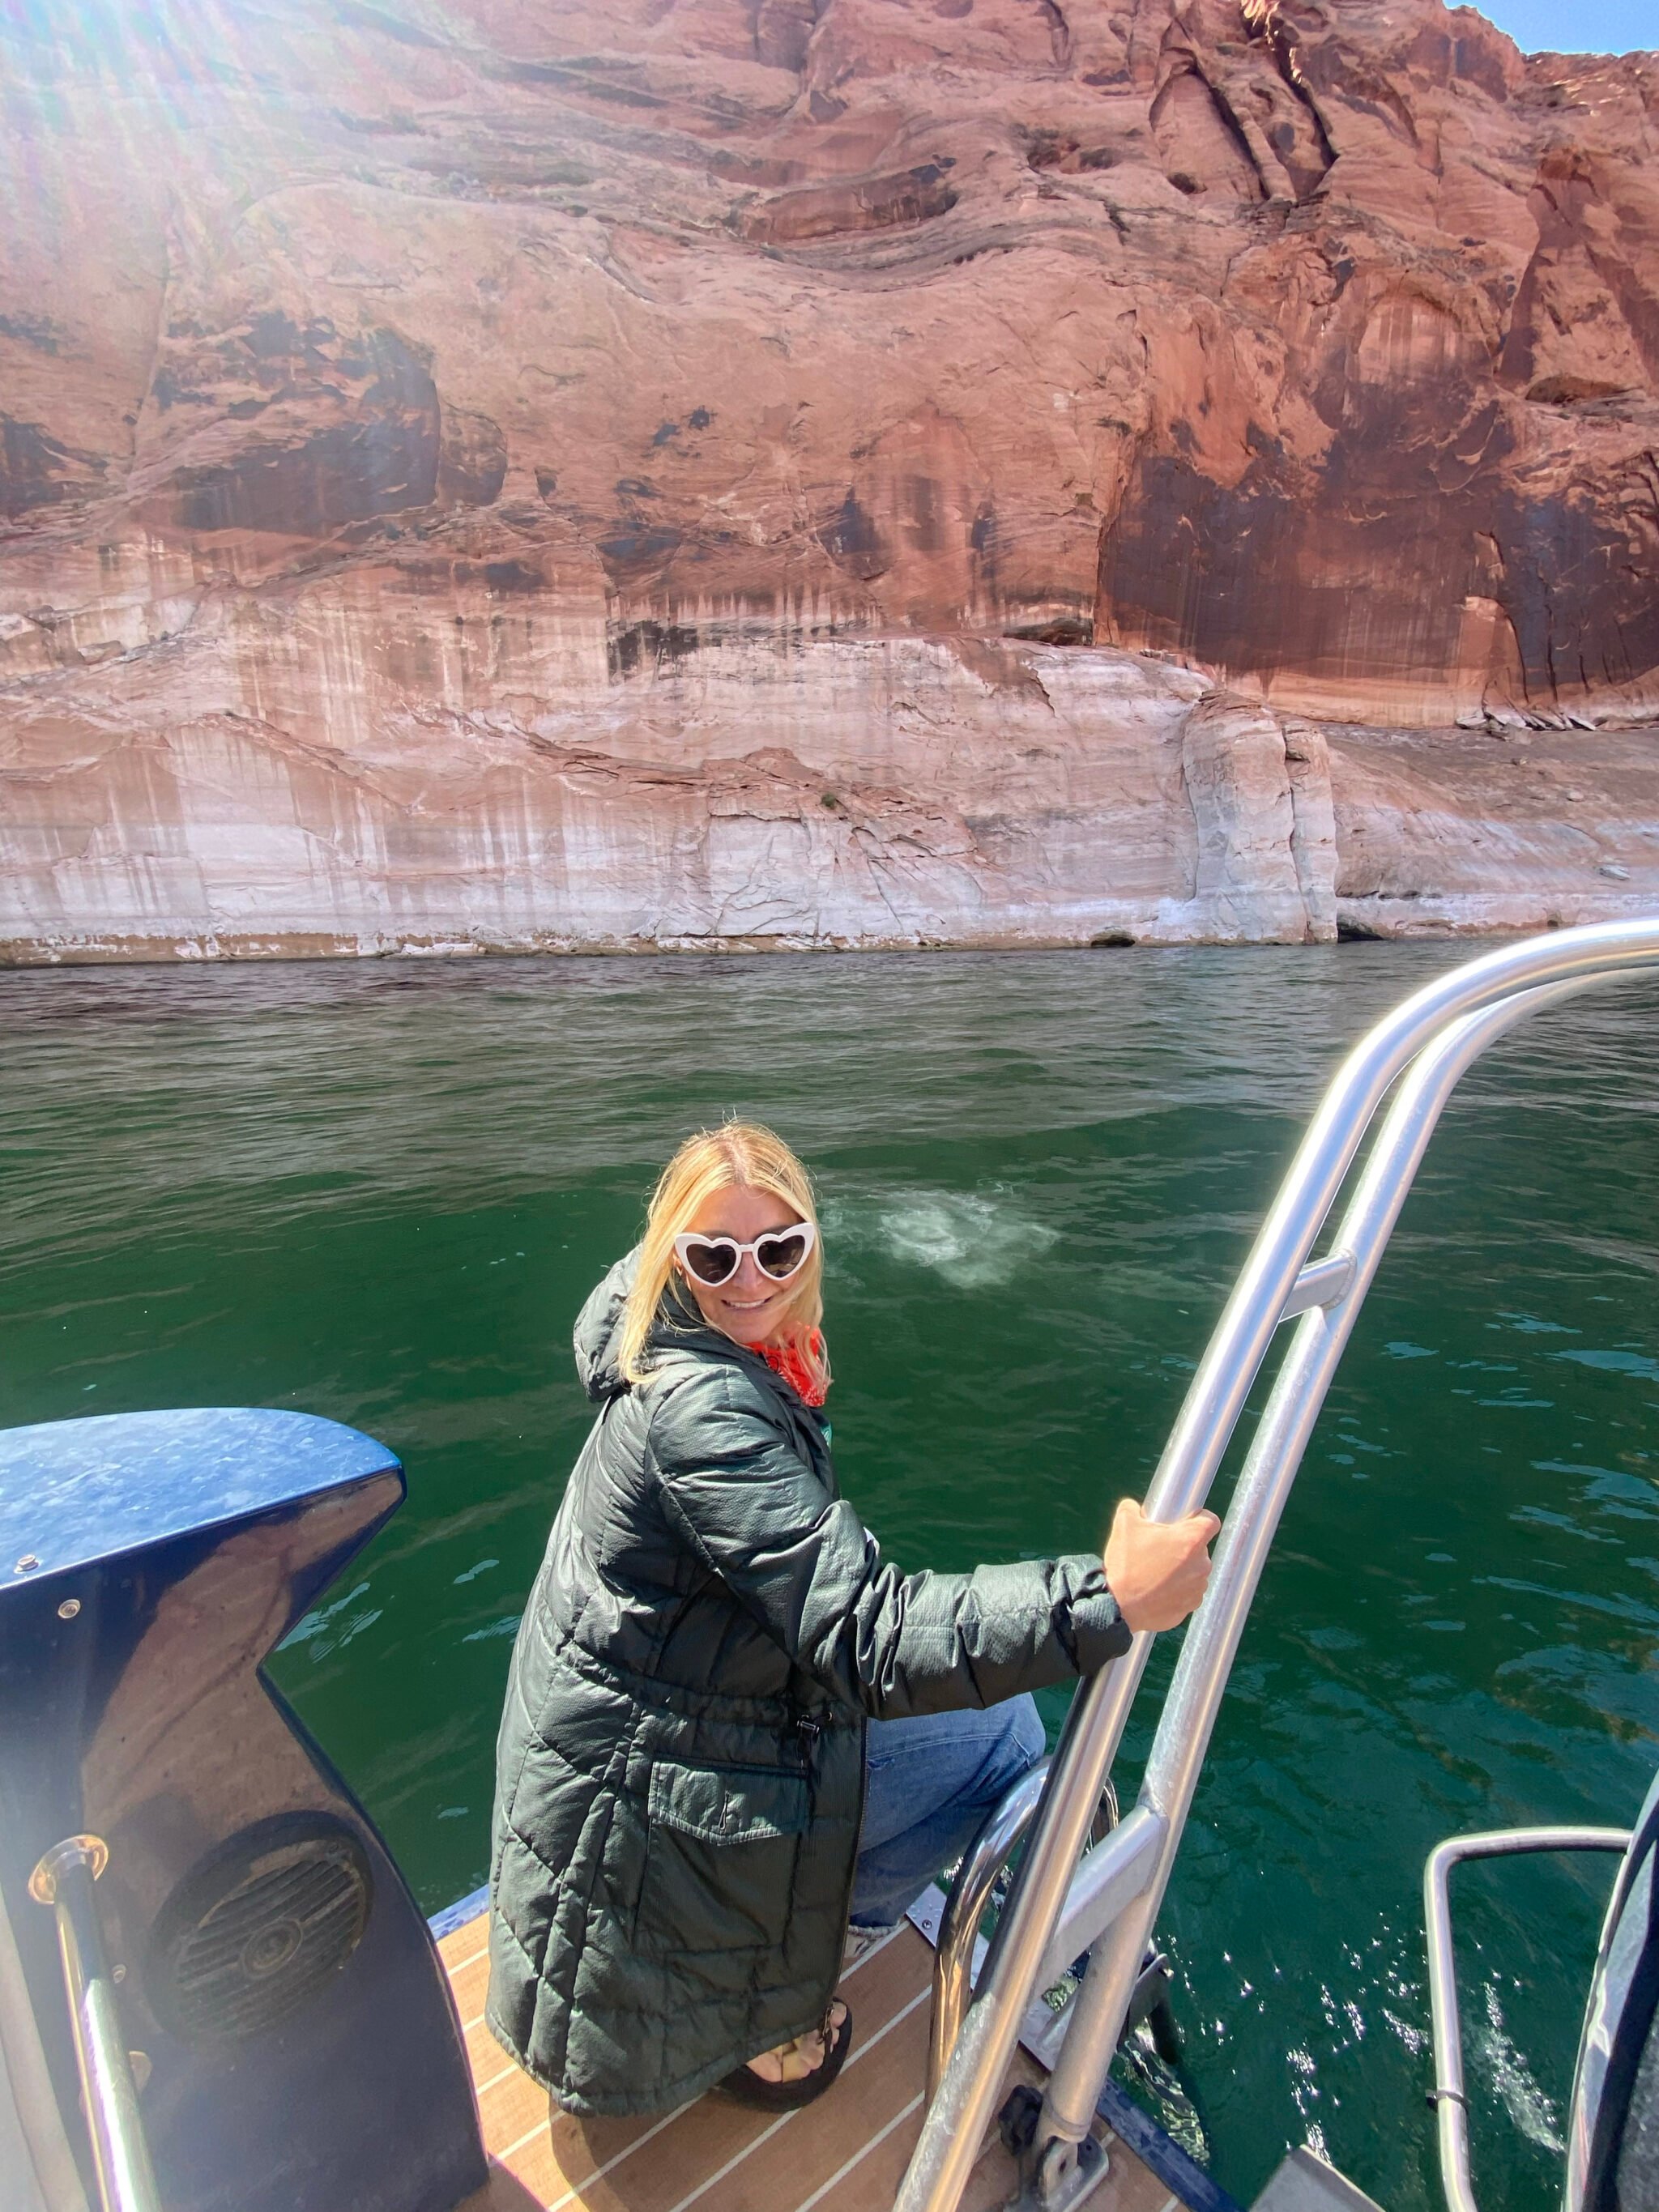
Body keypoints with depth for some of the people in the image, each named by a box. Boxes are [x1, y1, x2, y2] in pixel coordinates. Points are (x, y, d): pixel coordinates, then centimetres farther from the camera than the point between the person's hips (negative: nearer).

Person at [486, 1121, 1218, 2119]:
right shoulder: (700, 1407, -32)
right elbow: (863, 1634, -36)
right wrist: (1107, 1599, -41)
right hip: (642, 1800, -9)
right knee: (1000, 1729, -1)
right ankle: (760, 2008, 11)